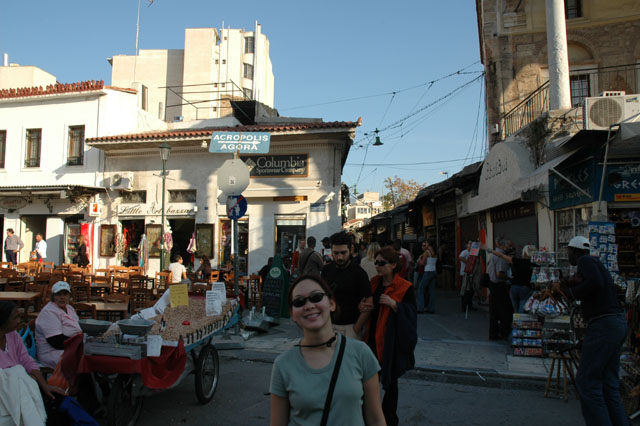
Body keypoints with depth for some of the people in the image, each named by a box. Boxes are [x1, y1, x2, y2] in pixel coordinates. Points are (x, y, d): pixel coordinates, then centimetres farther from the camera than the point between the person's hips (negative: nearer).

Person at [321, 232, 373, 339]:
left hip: (350, 326, -4)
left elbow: (368, 303, -12)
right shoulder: (326, 270, 5)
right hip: (329, 324, 4)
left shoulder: (358, 272, -9)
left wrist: (356, 328, -13)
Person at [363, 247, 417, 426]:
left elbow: (411, 314, -13)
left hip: (392, 340, -4)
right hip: (373, 338, 4)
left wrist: (394, 304, -26)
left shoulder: (405, 288, -10)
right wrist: (363, 307, -3)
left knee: (390, 381, 11)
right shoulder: (374, 282, 5)